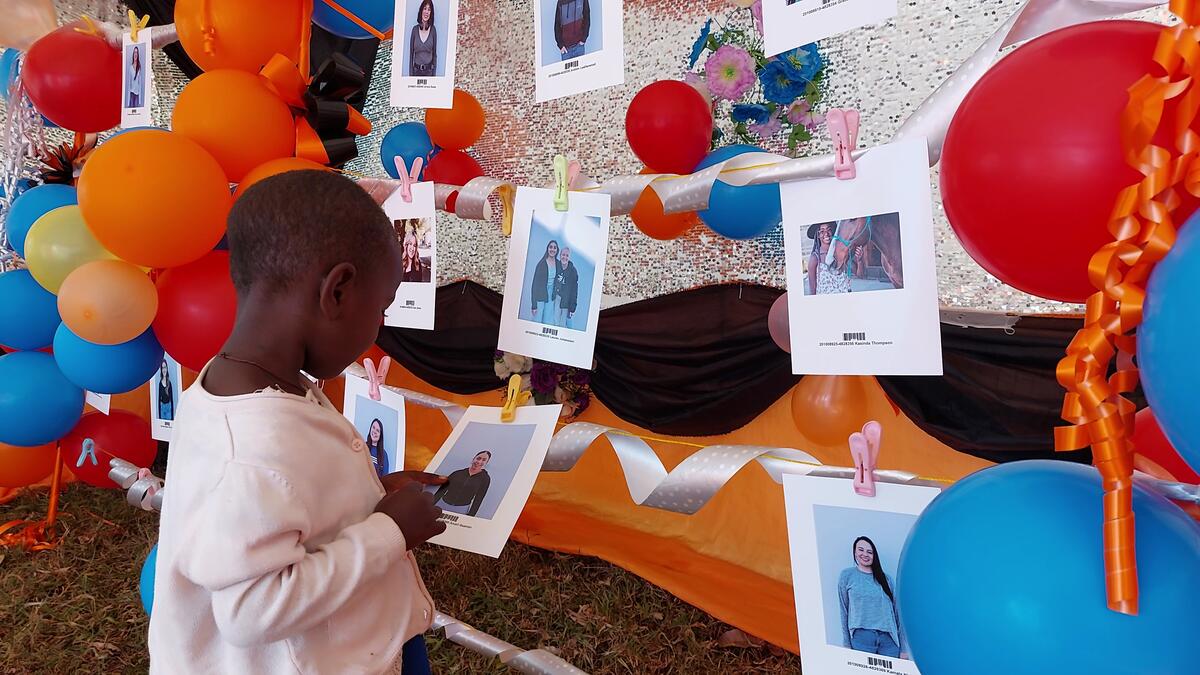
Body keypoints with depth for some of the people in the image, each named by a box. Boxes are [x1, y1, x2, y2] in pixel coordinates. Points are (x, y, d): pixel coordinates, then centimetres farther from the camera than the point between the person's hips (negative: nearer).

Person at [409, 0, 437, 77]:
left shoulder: (433, 29, 0)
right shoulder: (415, 29, 2)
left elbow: (434, 54, 3)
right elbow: (411, 54, 4)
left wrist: (434, 74, -1)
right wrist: (411, 74, -2)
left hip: (428, 71, -1)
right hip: (416, 71, 1)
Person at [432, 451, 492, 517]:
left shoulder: (485, 479, 1)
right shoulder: (458, 473, 4)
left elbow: (478, 500, -2)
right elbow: (441, 491, 6)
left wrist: (470, 516, -8)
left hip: (461, 509, -2)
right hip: (443, 505, 2)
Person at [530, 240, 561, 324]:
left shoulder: (558, 264, 3)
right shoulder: (541, 263, -12)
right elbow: (535, 283, -12)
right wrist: (534, 305, -15)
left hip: (550, 297, 5)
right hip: (540, 296, -5)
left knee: (548, 323, 8)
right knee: (537, 321, -1)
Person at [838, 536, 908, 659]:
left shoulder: (886, 579, 11)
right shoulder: (847, 575, 6)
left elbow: (897, 613, 9)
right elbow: (844, 611, 5)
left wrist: (903, 649, 5)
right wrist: (846, 644, 0)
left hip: (889, 637, 2)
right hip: (861, 636, -2)